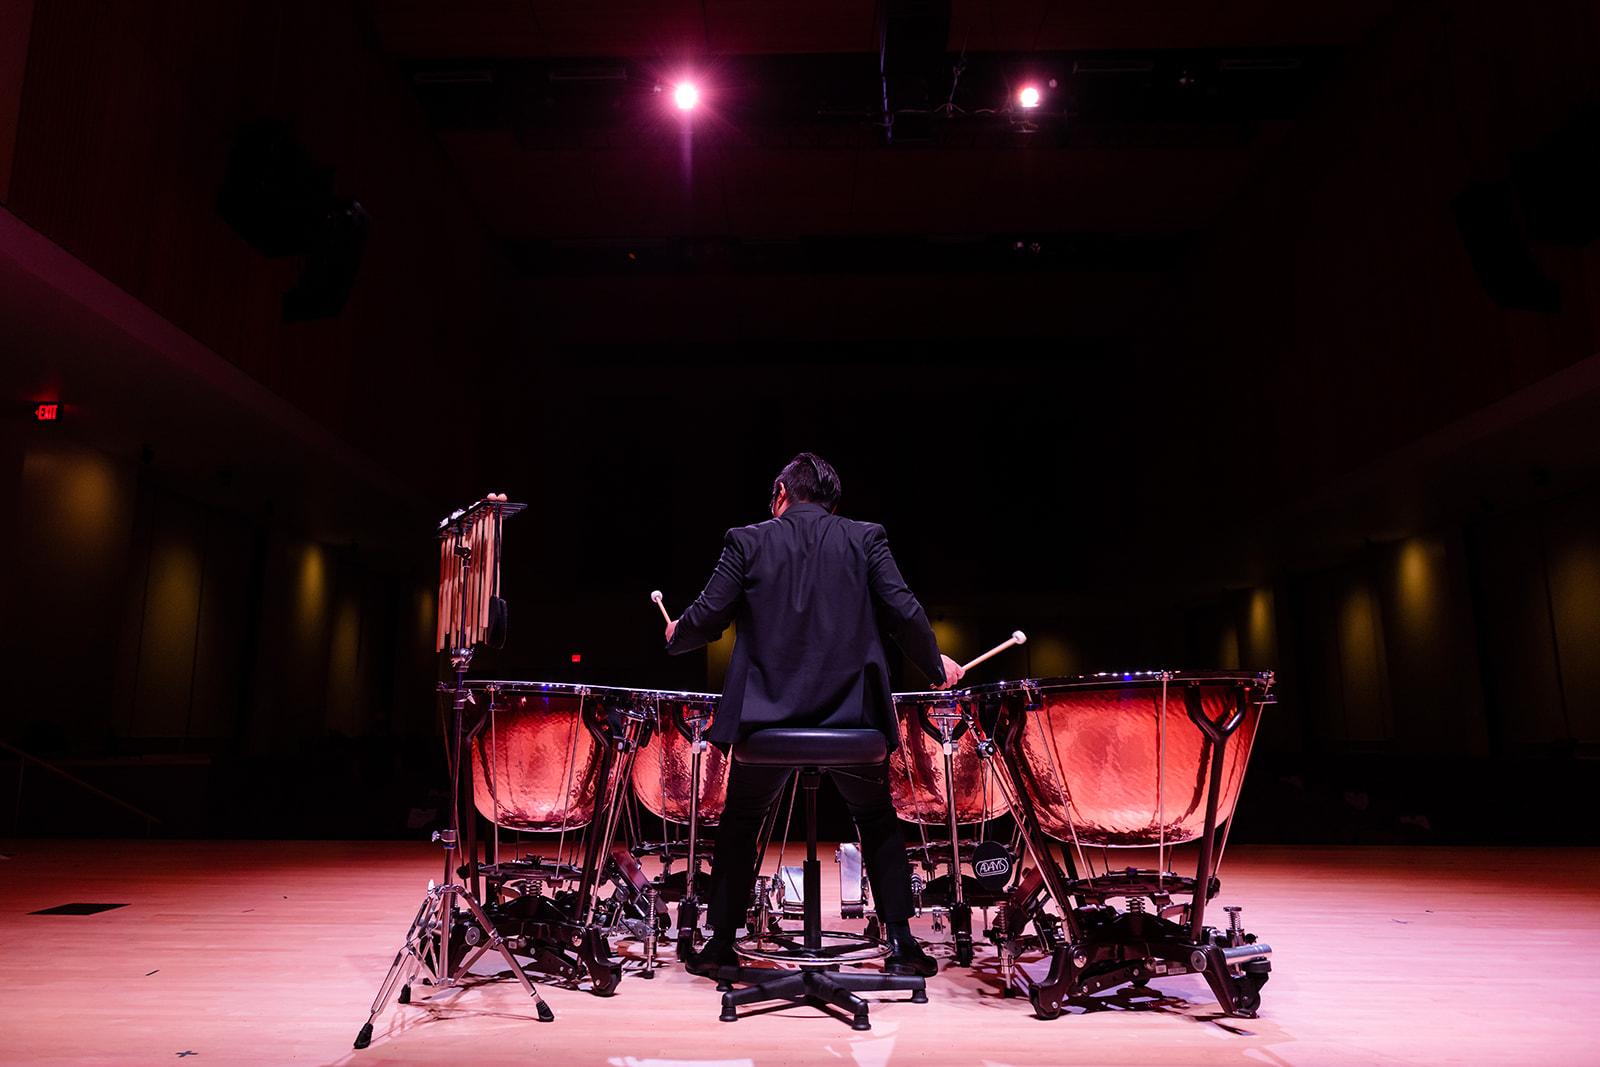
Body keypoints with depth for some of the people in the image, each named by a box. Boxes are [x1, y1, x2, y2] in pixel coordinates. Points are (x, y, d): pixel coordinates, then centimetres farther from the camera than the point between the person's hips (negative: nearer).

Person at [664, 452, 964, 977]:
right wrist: (935, 665, 13)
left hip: (768, 714, 0)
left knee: (739, 824, 21)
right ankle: (900, 944, 17)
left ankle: (720, 944, 26)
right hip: (853, 716, 1)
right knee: (879, 823, 21)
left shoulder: (749, 541, 1)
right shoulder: (865, 538, 3)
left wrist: (676, 635, 20)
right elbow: (904, 612, -4)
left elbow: (707, 618, -2)